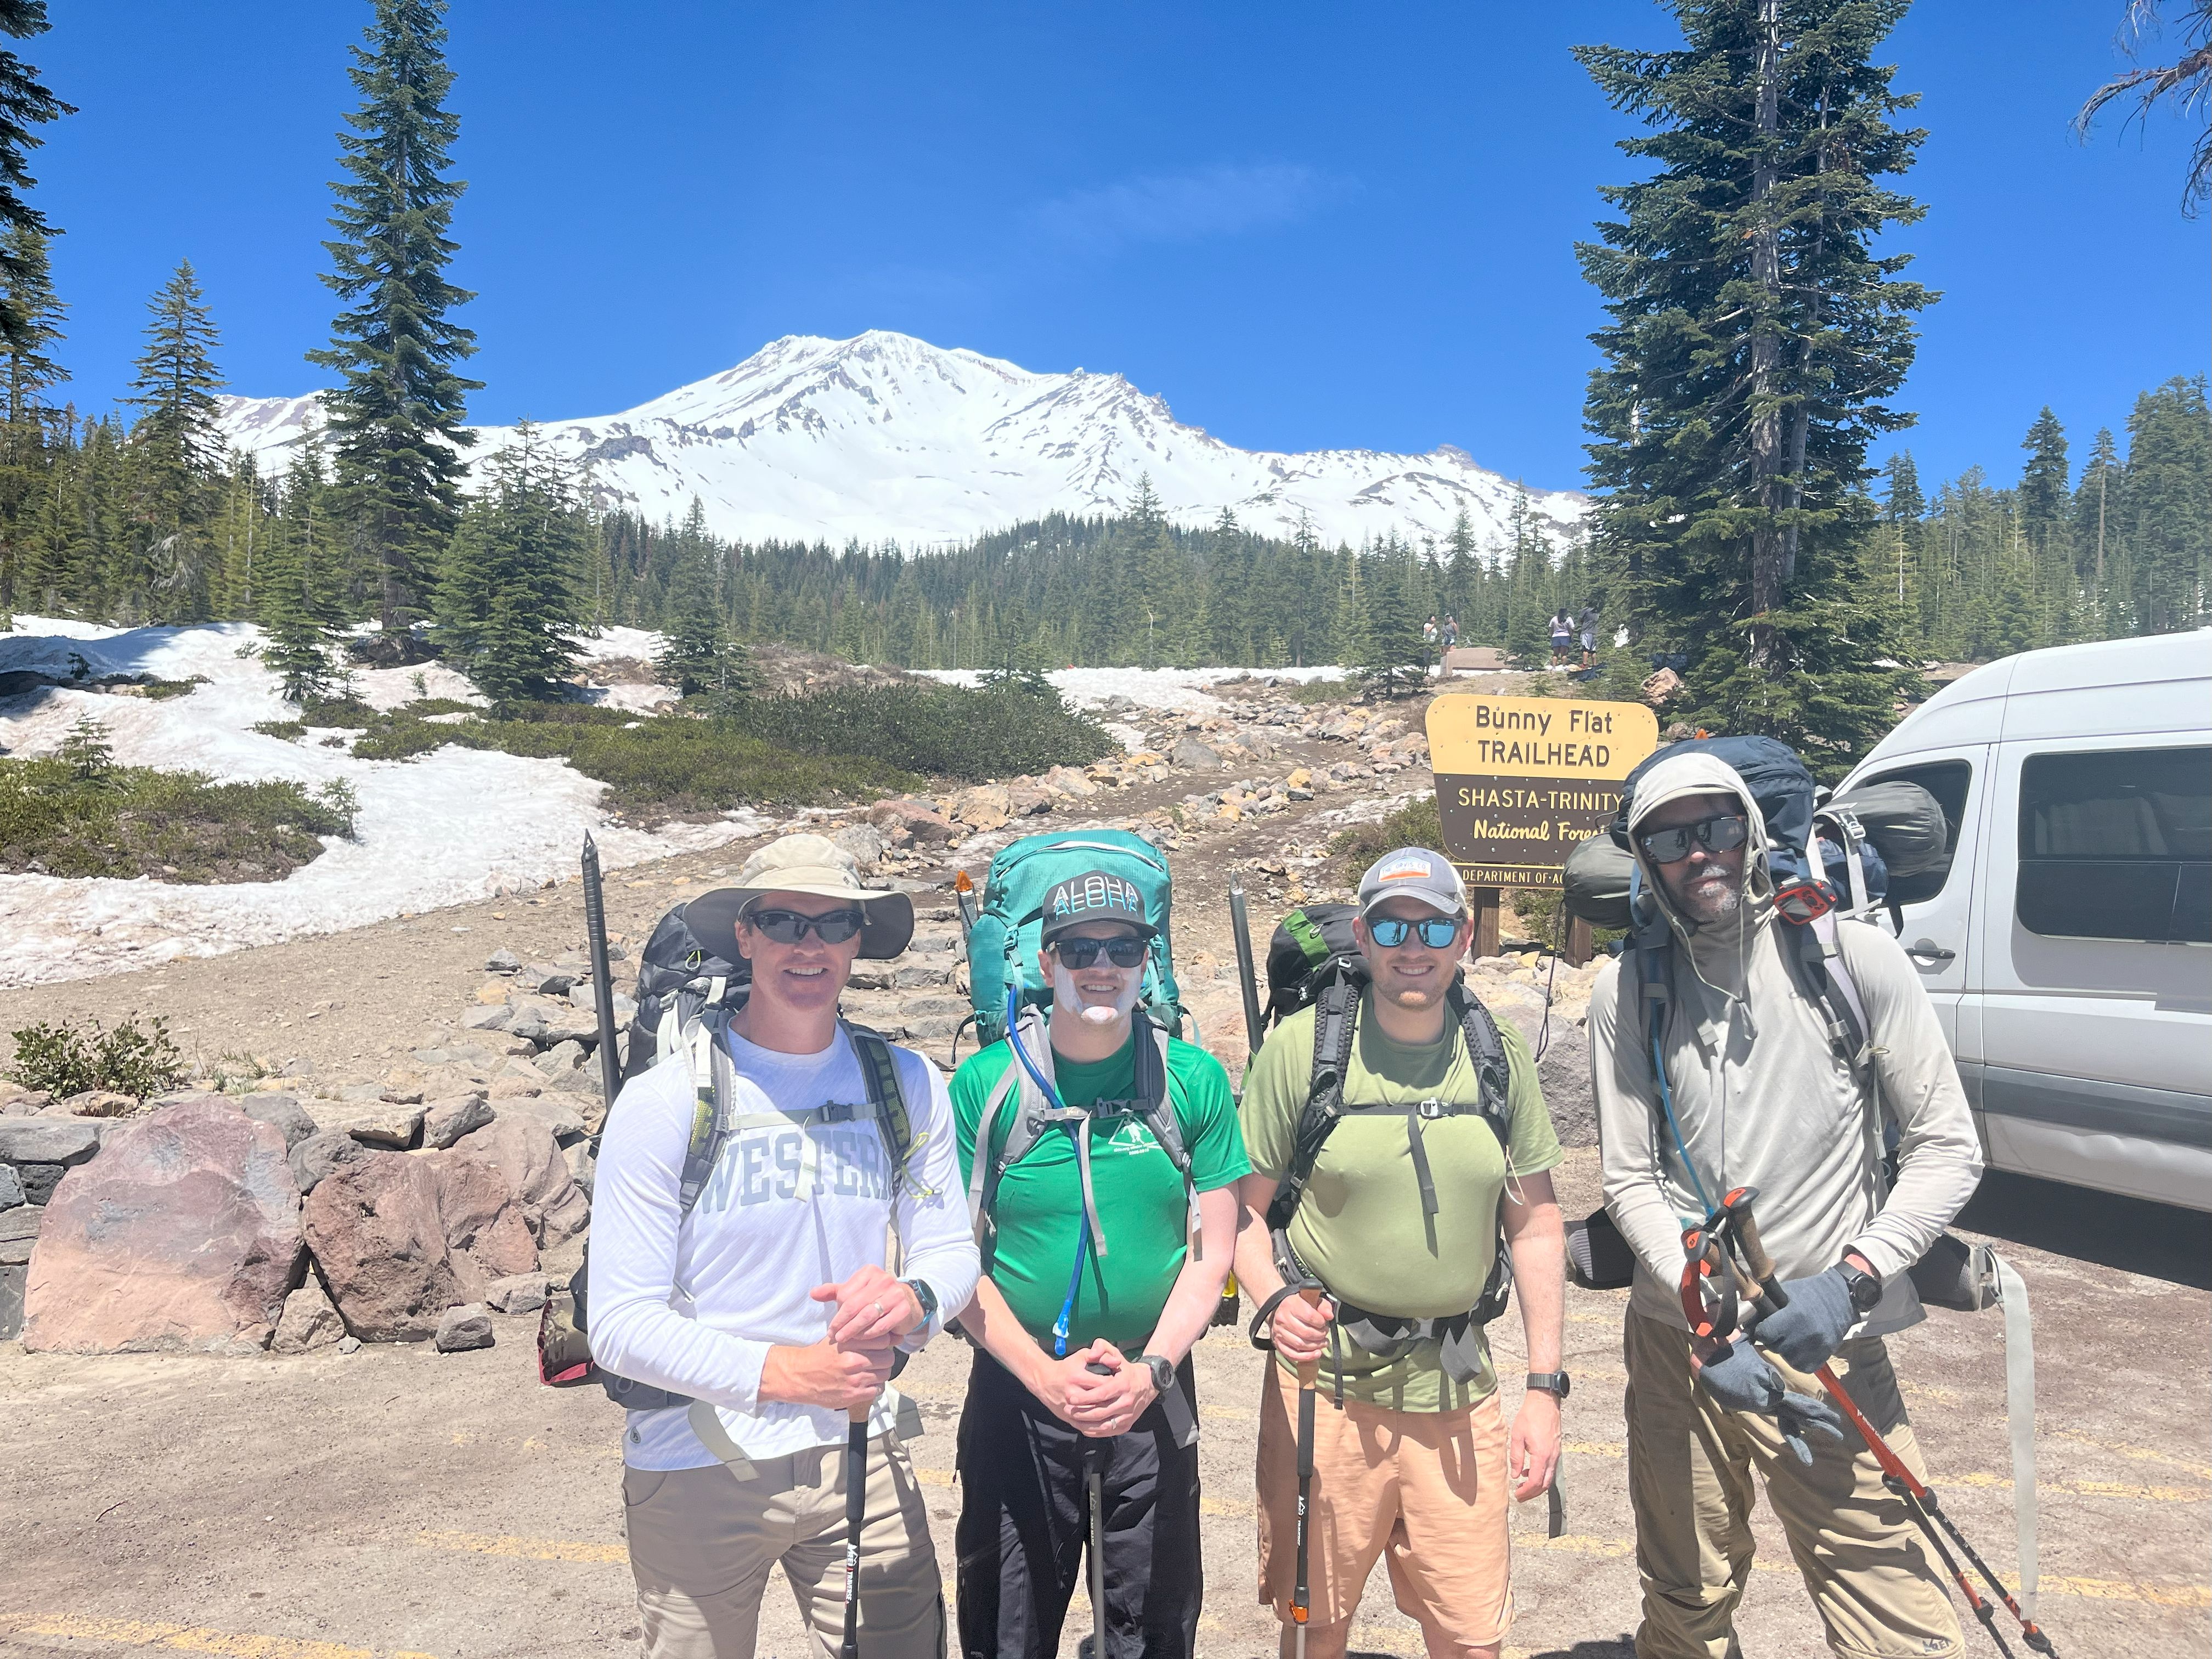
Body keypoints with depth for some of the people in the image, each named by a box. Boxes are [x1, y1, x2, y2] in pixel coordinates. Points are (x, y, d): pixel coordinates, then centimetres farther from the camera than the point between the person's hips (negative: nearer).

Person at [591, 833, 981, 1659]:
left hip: (861, 1462, 3)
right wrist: (780, 1371, -26)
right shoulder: (666, 1102, -13)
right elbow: (621, 1325, -15)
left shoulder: (909, 1086, -2)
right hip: (696, 1474, -2)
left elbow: (953, 1251, 3)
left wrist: (913, 1297, -20)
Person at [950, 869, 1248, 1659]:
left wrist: (1152, 1371, -14)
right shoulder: (985, 1082, -7)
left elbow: (1212, 1249, -2)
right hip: (1017, 1389, 0)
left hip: (1154, 1391, 1)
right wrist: (1045, 1374, -15)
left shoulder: (1194, 1080, -4)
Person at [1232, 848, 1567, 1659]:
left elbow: (1534, 1226, 8)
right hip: (1326, 1385, -2)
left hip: (1458, 1388, 2)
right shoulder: (1299, 1045, -6)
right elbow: (1243, 1207, -1)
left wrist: (1544, 1386, 4)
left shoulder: (1500, 1056, 3)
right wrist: (1275, 1300, -19)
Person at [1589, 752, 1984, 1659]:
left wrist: (1851, 1279, -16)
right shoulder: (1628, 991, -2)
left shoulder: (1854, 956, -7)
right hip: (1678, 1344, 2)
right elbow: (1631, 1181, -2)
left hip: (1829, 1345, -2)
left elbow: (1949, 1147, -4)